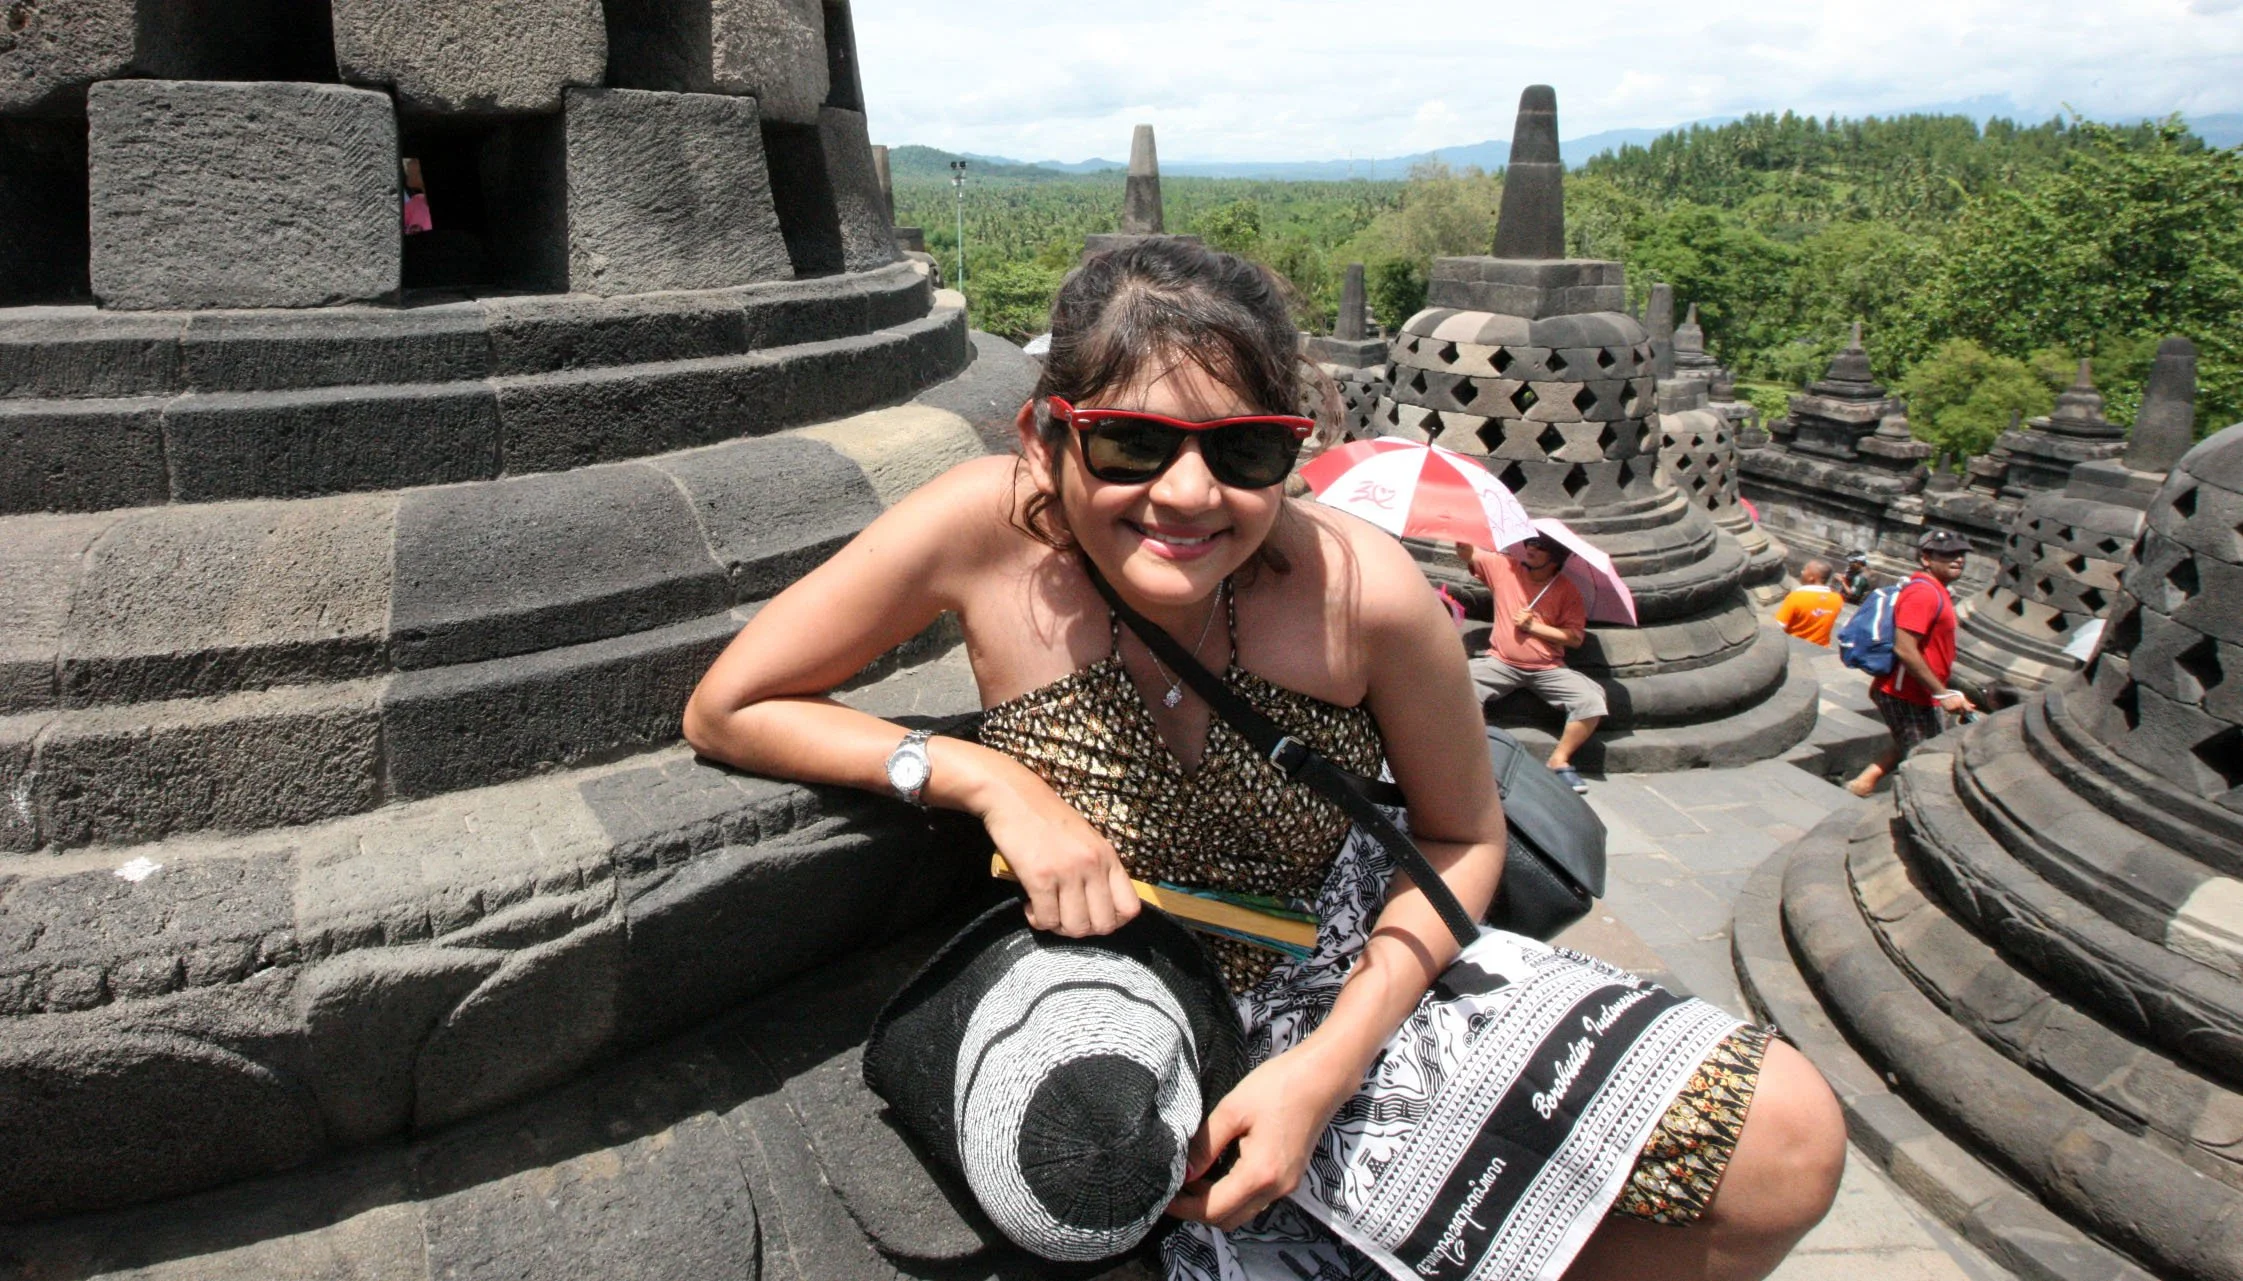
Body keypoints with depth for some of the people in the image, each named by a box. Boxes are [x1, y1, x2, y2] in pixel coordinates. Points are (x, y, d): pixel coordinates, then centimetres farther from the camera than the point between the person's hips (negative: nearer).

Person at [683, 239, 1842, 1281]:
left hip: (1369, 984, 2)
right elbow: (726, 709, -14)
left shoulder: (1362, 590, -22)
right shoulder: (988, 530, -23)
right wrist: (992, 784, -25)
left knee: (1789, 1142, -6)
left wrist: (1326, 1066, -17)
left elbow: (1462, 838, -6)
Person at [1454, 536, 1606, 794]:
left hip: (1548, 669, 0)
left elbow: (1575, 638, -7)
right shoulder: (1504, 567, 2)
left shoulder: (1567, 589, -1)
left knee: (1592, 701, -23)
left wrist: (1533, 626, -13)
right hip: (1501, 663, 0)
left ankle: (1559, 760, -4)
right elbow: (1466, 552, 2)